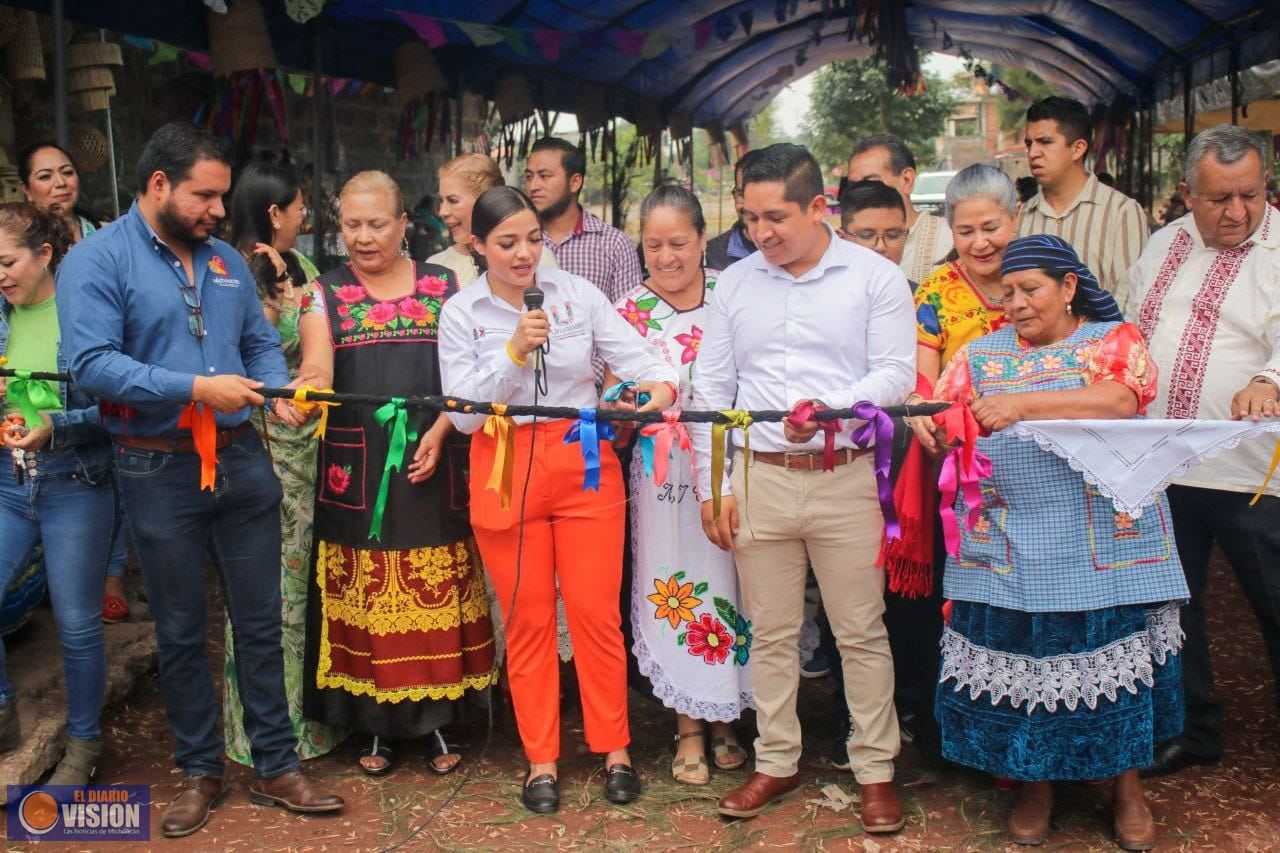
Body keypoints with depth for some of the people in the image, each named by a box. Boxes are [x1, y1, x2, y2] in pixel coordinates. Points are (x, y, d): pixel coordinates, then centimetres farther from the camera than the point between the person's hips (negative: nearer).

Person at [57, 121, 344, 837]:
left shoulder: (228, 261, 11)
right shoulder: (98, 261, -7)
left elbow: (262, 342, 13)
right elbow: (92, 363, -18)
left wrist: (279, 391, -9)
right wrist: (196, 389, -24)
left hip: (243, 461, 4)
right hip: (160, 473, -4)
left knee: (261, 622, 9)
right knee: (181, 632, 10)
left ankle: (277, 768, 21)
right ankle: (201, 772, 27)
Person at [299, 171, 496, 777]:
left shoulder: (444, 287, 8)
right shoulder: (326, 293, 7)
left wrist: (440, 431, -11)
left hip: (432, 468, 0)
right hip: (356, 471, 0)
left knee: (434, 595, 2)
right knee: (367, 598, 3)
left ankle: (437, 720, 18)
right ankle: (380, 726, 19)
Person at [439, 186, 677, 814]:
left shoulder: (577, 293, 1)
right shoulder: (461, 313, 0)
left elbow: (638, 357, -6)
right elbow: (463, 412, -6)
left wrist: (661, 385, -28)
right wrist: (514, 350, -18)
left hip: (585, 465, 0)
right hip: (506, 473, 0)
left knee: (596, 612, 2)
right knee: (528, 619, 7)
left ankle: (614, 749, 19)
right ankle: (540, 759, 21)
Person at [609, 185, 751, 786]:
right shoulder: (630, 312, 1)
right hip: (666, 473, 0)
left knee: (730, 582, 6)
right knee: (675, 586, 5)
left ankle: (725, 718, 26)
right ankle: (689, 728, 21)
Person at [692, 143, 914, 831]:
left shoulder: (876, 278, 0)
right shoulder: (734, 285, 9)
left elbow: (895, 374, -5)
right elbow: (711, 389, 10)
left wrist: (830, 407, -23)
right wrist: (710, 486, 6)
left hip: (846, 480, -2)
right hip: (757, 479, 3)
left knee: (862, 632, 4)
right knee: (771, 633, 11)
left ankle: (876, 770, 19)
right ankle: (776, 763, 25)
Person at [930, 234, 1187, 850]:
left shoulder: (1114, 339, 4)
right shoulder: (982, 353, 14)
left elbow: (1120, 399, -16)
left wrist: (1024, 403, -26)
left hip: (1103, 550, -2)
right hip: (1010, 553, 2)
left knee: (1111, 657, 2)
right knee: (1018, 661, 3)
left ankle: (1126, 785, 22)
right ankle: (1035, 782, 23)